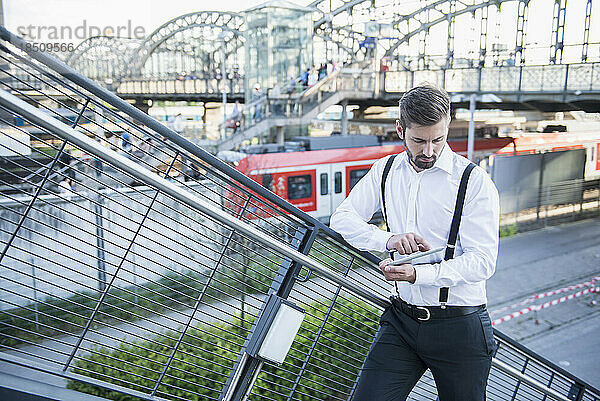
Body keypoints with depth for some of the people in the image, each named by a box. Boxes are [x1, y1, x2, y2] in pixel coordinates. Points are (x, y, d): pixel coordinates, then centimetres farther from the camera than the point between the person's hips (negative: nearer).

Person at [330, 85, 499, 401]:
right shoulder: (385, 171, 4)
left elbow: (482, 261, -14)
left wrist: (418, 274, -28)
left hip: (459, 327, -3)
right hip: (400, 319, 3)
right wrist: (388, 239, -17)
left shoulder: (474, 181, -10)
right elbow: (342, 218, 2)